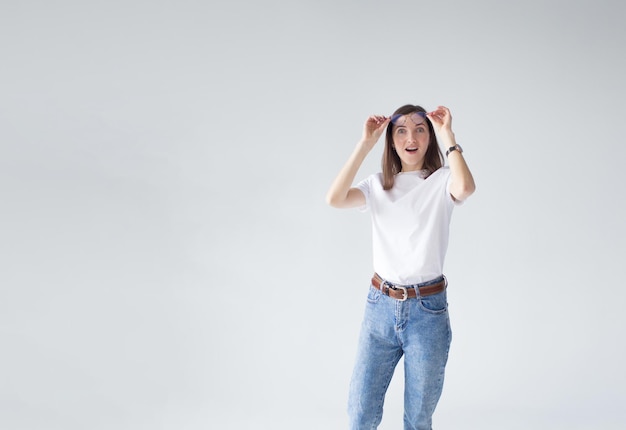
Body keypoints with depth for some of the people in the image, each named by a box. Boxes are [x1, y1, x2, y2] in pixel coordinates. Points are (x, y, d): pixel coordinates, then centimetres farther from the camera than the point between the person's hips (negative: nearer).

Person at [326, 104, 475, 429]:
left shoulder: (441, 181, -3)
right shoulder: (378, 185, 7)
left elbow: (465, 188, -27)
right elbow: (334, 199, -12)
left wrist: (447, 135, -18)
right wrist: (366, 143, -11)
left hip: (428, 309, -2)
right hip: (380, 306, 3)